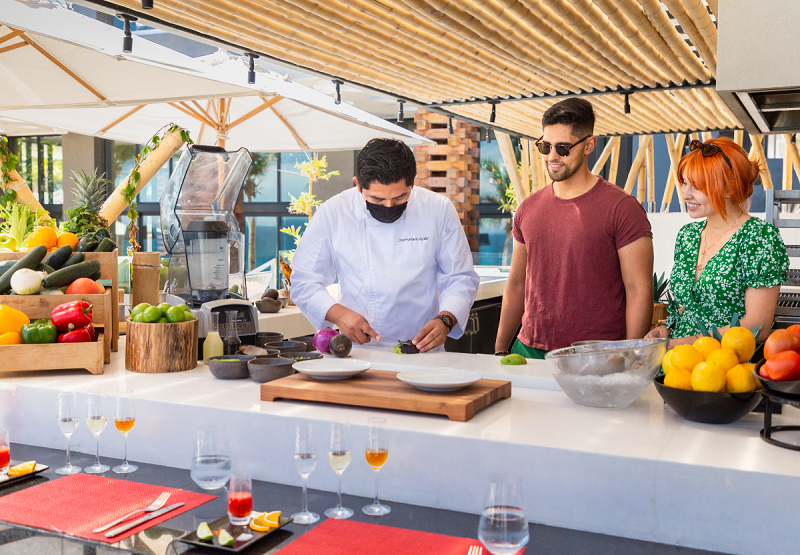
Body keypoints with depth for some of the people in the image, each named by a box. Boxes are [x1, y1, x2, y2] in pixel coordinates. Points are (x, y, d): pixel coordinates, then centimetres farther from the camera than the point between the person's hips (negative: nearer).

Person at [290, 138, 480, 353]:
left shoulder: (439, 211, 0)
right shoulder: (331, 214, -2)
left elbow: (461, 278, 6)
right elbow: (305, 281, 5)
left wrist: (445, 320, -13)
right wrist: (338, 313, -13)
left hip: (421, 352, 0)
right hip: (357, 352, 0)